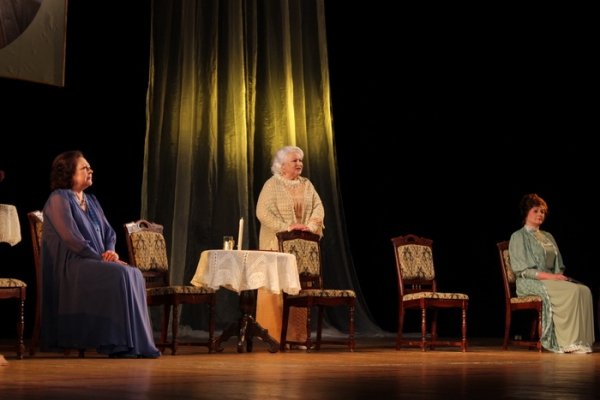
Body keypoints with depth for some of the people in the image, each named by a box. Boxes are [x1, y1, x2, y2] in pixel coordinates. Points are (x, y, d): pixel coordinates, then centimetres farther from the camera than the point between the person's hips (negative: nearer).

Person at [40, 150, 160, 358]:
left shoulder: (91, 201, 19)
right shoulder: (59, 199, -5)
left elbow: (109, 232, 17)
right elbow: (71, 238, -14)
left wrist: (110, 251, -6)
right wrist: (101, 258, -15)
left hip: (94, 262, 7)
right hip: (71, 264, -7)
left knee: (134, 274, -19)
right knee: (120, 274, -29)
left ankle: (136, 344, -22)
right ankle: (121, 344, -28)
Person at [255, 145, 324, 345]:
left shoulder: (306, 184, 13)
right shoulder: (272, 184, -3)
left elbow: (318, 207, 6)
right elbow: (262, 212, -13)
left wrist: (311, 226, -12)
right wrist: (286, 228, -20)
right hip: (278, 244, -5)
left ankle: (296, 335, 4)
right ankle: (274, 335, -4)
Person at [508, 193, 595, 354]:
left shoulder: (548, 237, 24)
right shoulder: (518, 237, 3)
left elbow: (558, 265, 23)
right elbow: (522, 270, -7)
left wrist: (559, 276, -2)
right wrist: (549, 276, -17)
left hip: (552, 279, 6)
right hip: (530, 283, -6)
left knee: (584, 290, -24)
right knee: (571, 291, -32)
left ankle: (582, 340, -31)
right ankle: (568, 342, -33)